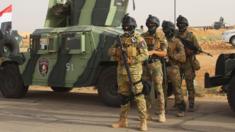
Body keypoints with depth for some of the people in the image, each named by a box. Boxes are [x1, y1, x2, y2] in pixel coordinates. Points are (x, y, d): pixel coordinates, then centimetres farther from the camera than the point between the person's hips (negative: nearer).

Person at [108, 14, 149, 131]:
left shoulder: (139, 39, -4)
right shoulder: (121, 39, 13)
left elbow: (144, 55, -12)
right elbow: (111, 51, 13)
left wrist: (132, 60, -21)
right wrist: (116, 50, -9)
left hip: (134, 71, -6)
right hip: (121, 71, 6)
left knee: (138, 96, -7)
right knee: (124, 96, 12)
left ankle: (143, 121, -1)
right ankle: (123, 121, 21)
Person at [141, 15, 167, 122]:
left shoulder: (161, 37, -1)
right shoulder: (143, 37, 8)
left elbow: (164, 53, -6)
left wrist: (153, 51, -20)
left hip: (156, 65, -3)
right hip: (145, 65, 4)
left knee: (158, 89, -5)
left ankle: (161, 113, 0)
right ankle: (147, 112, 17)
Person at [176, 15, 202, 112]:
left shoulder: (191, 36, -1)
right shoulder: (175, 35, 7)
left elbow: (198, 49, -2)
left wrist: (190, 52, -18)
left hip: (188, 63, -3)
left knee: (190, 85, -2)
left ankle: (191, 105, 5)